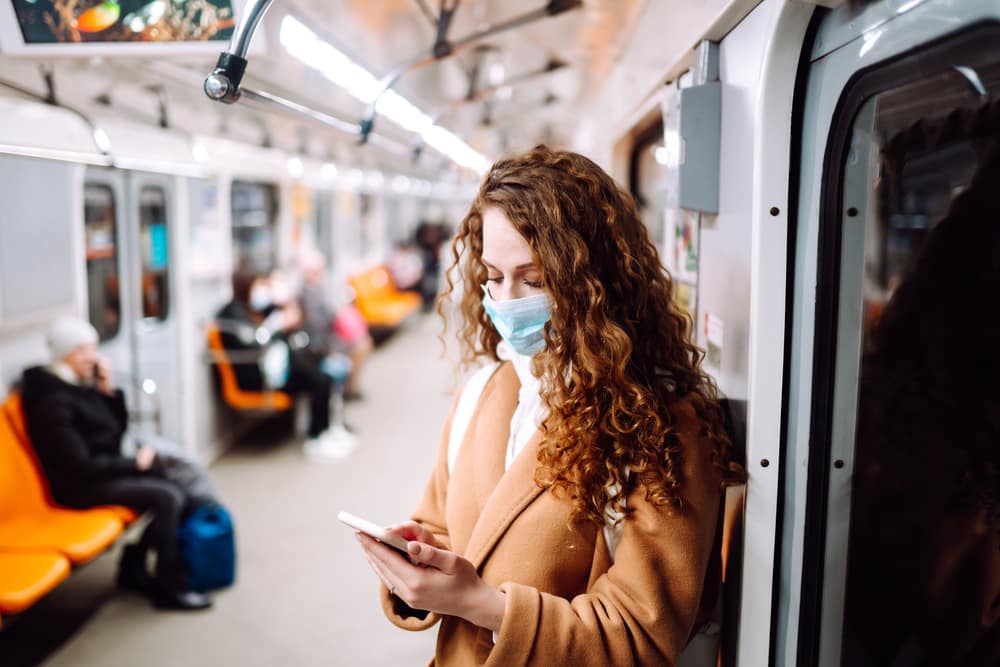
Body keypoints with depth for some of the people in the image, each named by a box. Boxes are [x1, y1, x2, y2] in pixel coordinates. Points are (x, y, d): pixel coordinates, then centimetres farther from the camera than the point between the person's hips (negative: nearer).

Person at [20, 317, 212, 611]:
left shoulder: (81, 384, 7)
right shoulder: (53, 401, -20)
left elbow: (118, 429, 13)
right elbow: (81, 465, -23)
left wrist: (109, 390, -2)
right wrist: (134, 463, -14)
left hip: (103, 469, 9)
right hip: (81, 486, -9)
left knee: (180, 489, -4)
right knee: (168, 498, -23)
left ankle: (134, 564, 8)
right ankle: (169, 588, -10)